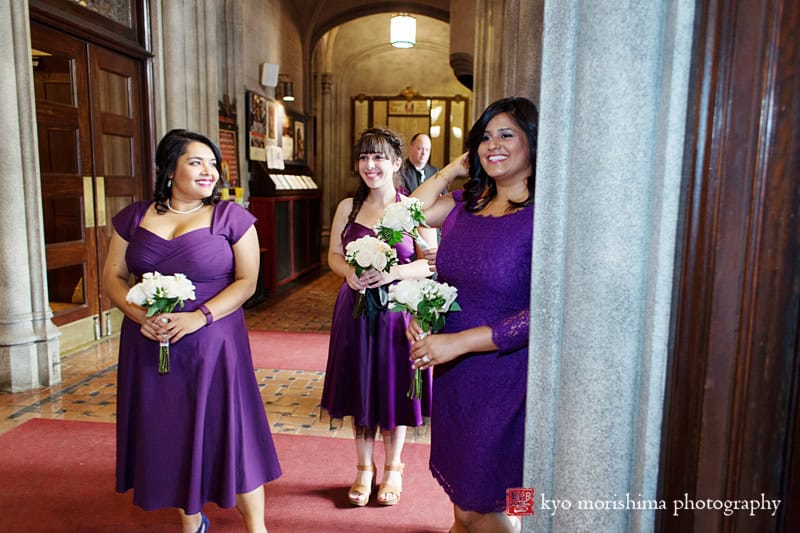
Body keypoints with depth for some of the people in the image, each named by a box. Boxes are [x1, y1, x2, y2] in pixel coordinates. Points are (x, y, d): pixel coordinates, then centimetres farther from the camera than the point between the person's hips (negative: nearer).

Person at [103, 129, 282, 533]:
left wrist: (199, 317, -20)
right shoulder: (134, 217, 8)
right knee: (169, 435, 12)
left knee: (226, 431, 1)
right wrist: (140, 315, -11)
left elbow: (247, 281, -7)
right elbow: (113, 275, 8)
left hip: (213, 344, -3)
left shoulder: (230, 216, -3)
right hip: (149, 346, 4)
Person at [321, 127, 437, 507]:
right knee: (359, 390, 12)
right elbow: (334, 255, 9)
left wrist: (394, 272, -23)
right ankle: (364, 468, 33)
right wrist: (349, 272, -13)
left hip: (399, 311, -3)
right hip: (356, 311, 3)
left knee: (394, 389, 10)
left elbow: (432, 263, -7)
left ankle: (392, 468, 33)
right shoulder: (348, 207, 4)